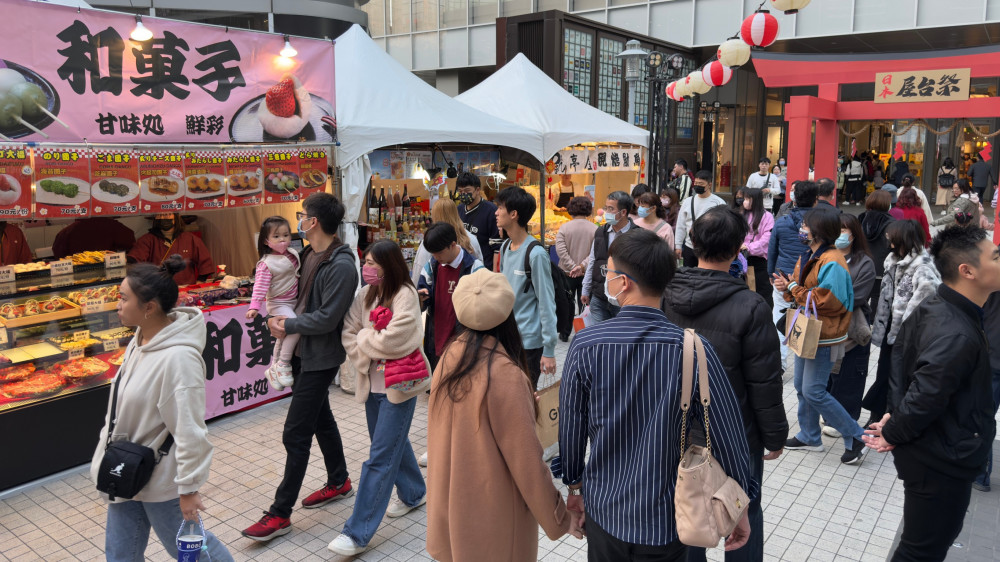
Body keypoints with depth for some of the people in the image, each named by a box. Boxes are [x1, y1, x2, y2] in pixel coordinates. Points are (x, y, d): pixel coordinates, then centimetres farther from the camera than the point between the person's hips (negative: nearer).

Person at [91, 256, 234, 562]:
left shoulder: (178, 357, -30)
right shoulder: (140, 340, -1)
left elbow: (189, 430, -27)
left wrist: (189, 487, -21)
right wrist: (108, 450, 20)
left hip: (161, 479, -8)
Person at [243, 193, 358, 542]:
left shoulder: (341, 266, -23)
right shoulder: (311, 255, 5)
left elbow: (326, 318, -23)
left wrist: (288, 326, -13)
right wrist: (284, 320, -1)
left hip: (322, 356, -9)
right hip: (307, 352, 9)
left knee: (295, 434, -3)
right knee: (321, 418, 21)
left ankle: (280, 515, 8)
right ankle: (339, 482, 39)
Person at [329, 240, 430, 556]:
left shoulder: (405, 295, -15)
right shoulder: (365, 295, 5)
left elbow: (391, 340, -23)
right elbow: (349, 335, 1)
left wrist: (363, 337, -6)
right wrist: (369, 360, -13)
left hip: (398, 386, -7)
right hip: (372, 384, 7)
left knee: (380, 457, -4)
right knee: (393, 443, 21)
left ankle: (358, 533, 1)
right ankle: (414, 493, 45)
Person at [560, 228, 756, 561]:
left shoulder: (584, 345, -17)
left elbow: (571, 426, -6)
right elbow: (727, 435, -13)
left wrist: (574, 486, 11)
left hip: (603, 510, 1)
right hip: (665, 519, 0)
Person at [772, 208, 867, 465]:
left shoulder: (832, 262, -21)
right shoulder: (808, 256, 10)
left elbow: (827, 301, -26)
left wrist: (794, 289, -17)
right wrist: (788, 286, -7)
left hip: (824, 337, -10)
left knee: (814, 392, -7)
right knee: (802, 387, 15)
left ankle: (855, 436, 8)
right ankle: (809, 436, 30)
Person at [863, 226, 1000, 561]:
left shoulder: (933, 308, 0)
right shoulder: (957, 335, -31)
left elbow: (900, 358, 11)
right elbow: (924, 400, -31)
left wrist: (896, 413, 6)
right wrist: (893, 435, -14)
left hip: (929, 452, 10)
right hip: (942, 464, -9)